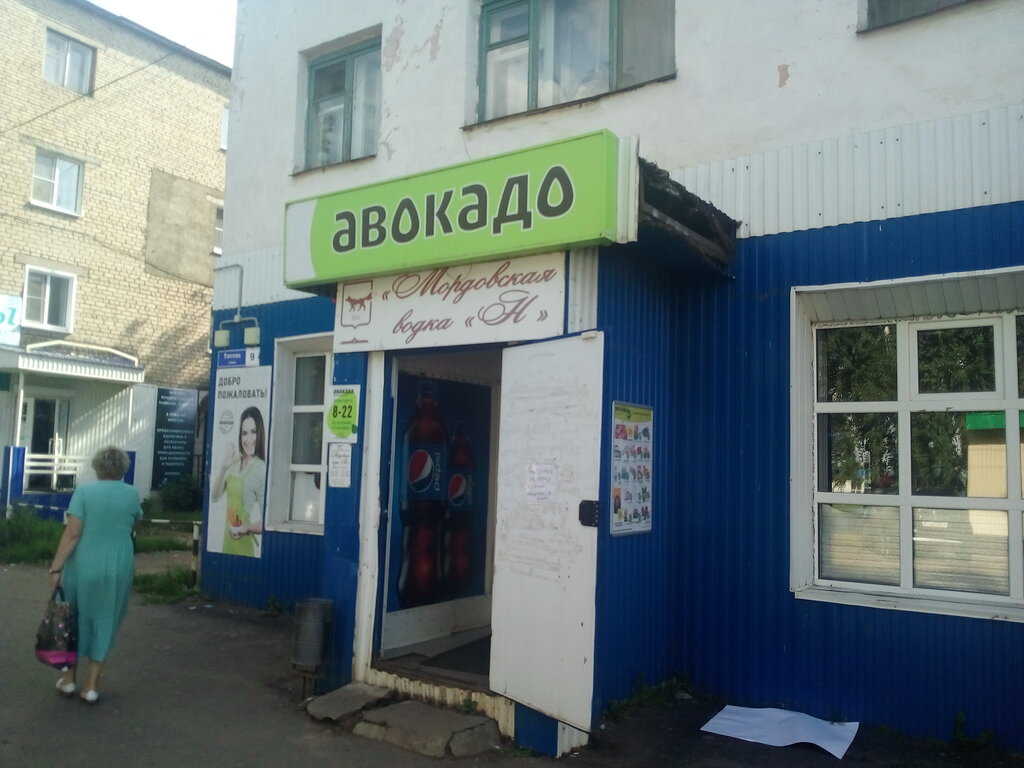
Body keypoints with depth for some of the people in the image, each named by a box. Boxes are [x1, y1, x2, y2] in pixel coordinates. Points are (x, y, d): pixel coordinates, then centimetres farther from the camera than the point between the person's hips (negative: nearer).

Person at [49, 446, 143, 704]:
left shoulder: (83, 491, -7)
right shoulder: (132, 493, 1)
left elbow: (72, 534, -13)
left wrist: (56, 567, -8)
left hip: (83, 566, -1)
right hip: (117, 568, 1)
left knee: (75, 618, 17)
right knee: (104, 622, 11)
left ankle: (69, 679, 27)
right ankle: (91, 686, 14)